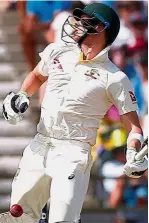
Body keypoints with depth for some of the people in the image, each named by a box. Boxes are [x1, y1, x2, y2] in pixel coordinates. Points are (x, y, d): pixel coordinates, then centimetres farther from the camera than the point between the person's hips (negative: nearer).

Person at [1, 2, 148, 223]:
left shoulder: (114, 78, -6)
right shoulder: (57, 52, 8)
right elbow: (37, 76, 30)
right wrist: (21, 96, 11)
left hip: (73, 153, -5)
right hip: (39, 147, 5)